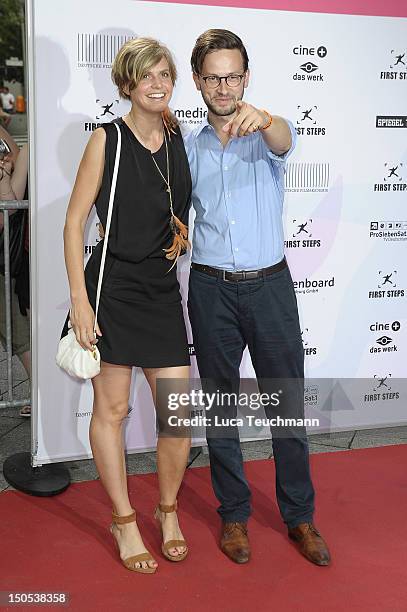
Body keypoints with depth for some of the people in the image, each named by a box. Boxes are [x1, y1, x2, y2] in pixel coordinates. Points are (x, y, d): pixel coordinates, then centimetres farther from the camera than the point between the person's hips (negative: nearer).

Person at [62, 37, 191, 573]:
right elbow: (75, 221, -6)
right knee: (111, 409, 6)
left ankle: (168, 511, 26)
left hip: (162, 291, 4)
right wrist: (79, 298, -12)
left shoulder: (177, 139, 10)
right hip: (112, 288, -4)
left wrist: (182, 233, 2)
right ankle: (125, 522, 24)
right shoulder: (108, 139, -5)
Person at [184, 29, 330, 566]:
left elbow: (283, 142, -25)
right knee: (219, 405, 8)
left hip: (270, 284, -1)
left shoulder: (267, 134, 1)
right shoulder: (188, 148, 9)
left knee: (288, 405, 4)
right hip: (212, 289, 2)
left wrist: (263, 119, -47)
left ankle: (300, 516, 22)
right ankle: (234, 515, 24)